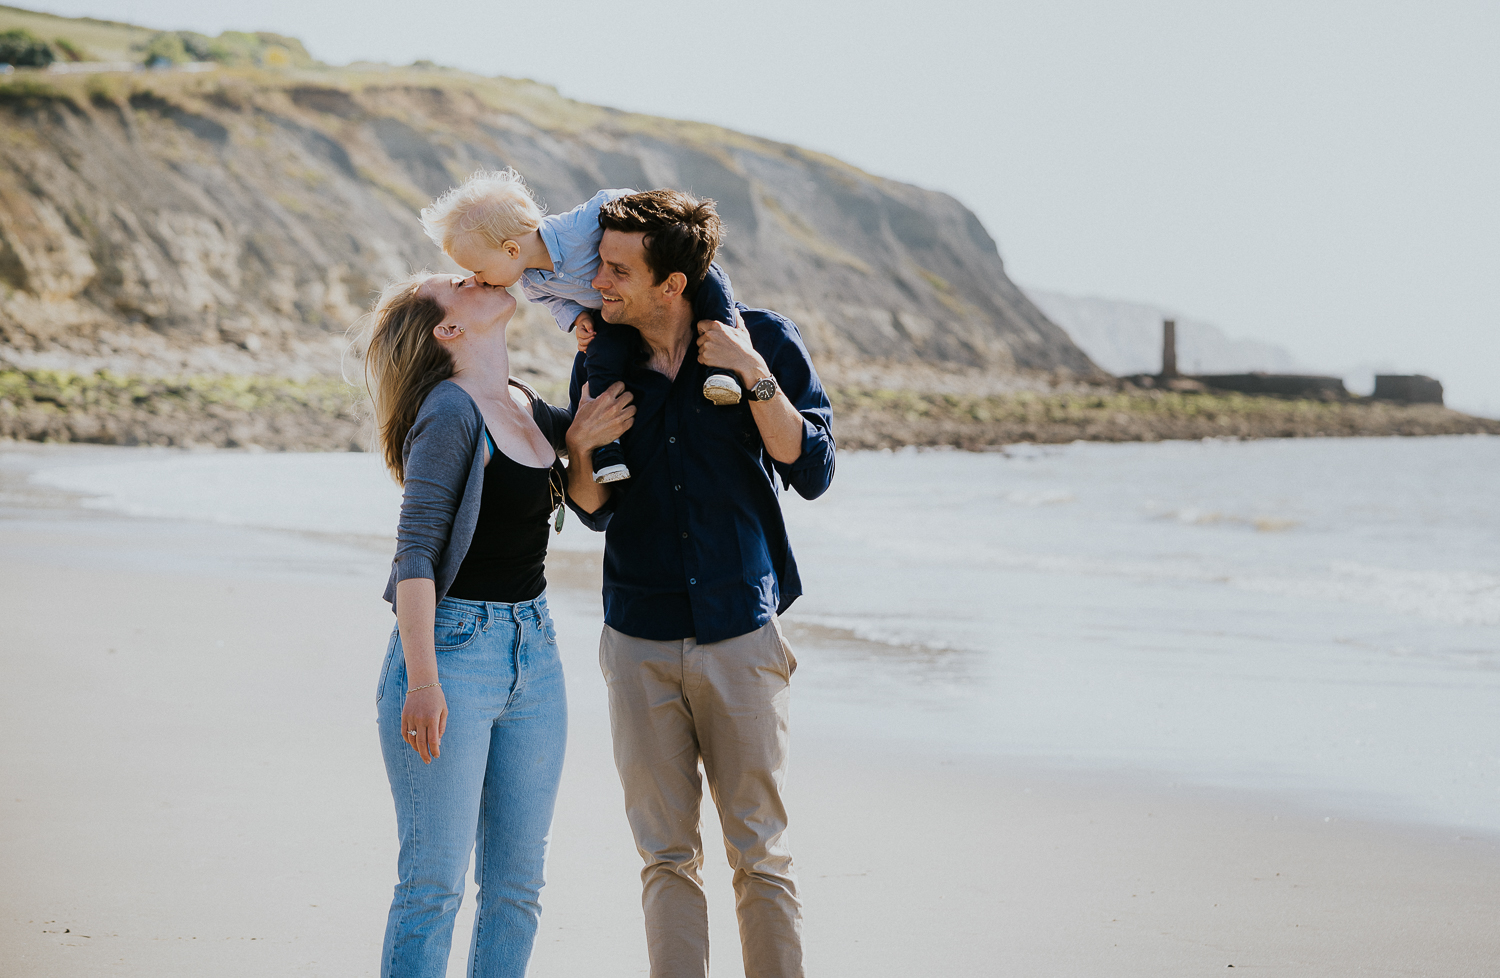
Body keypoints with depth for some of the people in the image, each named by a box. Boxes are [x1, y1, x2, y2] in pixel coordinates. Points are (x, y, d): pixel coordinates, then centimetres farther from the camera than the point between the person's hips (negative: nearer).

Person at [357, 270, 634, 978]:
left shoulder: (532, 409, 10)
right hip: (452, 647, -7)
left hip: (533, 649, 7)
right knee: (435, 882, -6)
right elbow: (416, 552, -15)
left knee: (518, 881, 9)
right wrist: (421, 682, -21)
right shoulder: (451, 413, -12)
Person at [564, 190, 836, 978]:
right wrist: (580, 450, -9)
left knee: (760, 853, 1)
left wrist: (755, 377, -19)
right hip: (640, 643, 3)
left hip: (741, 635, -3)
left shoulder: (761, 341, -5)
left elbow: (812, 472, -10)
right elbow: (596, 513, 11)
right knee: (666, 857, 6)